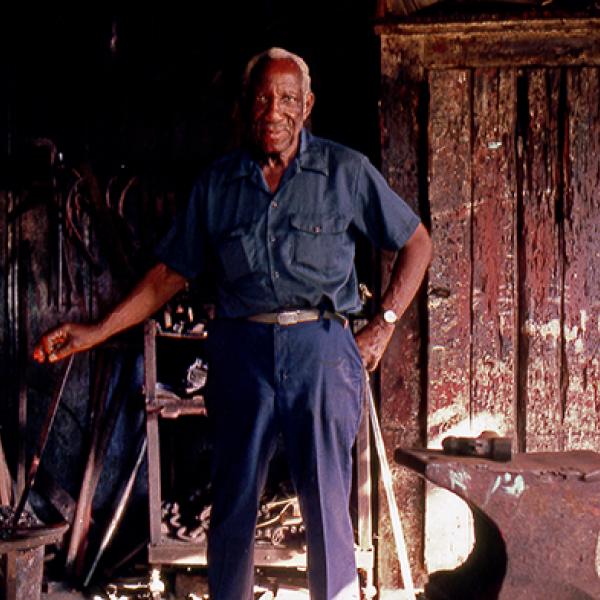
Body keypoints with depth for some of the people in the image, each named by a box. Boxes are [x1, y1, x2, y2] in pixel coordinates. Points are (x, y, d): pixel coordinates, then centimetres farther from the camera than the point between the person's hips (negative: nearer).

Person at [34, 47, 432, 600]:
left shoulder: (345, 171, 6)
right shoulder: (217, 183, 12)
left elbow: (417, 243, 12)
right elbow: (171, 273, 14)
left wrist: (383, 326, 4)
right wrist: (96, 333, 6)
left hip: (319, 347, -2)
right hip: (241, 348, 2)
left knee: (327, 506, -3)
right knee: (232, 502, 7)